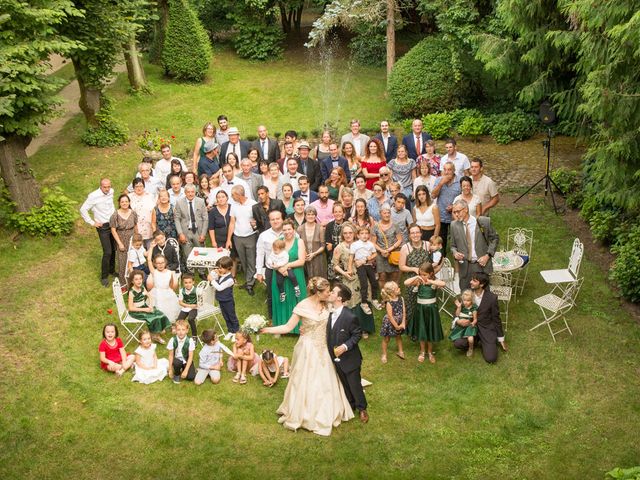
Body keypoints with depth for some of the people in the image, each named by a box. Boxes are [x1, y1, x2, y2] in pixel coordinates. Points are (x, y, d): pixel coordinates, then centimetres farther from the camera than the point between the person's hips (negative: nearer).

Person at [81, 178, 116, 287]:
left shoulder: (111, 192, -2)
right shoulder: (93, 196, -21)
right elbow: (83, 209, -13)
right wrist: (92, 222, -10)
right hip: (103, 227, -6)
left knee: (114, 249, 13)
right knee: (107, 252, -9)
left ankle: (111, 269, 36)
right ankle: (104, 276, 6)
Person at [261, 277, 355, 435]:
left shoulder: (325, 304, -3)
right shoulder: (302, 307, -19)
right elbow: (288, 327, -15)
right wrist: (267, 329, -24)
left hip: (323, 349, 5)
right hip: (308, 350, -5)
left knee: (324, 382, 15)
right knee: (305, 383, 7)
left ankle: (323, 415, 35)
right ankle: (300, 415, 28)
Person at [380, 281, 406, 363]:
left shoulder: (401, 299, -13)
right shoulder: (389, 303, -29)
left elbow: (404, 312, -7)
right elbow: (390, 317, -24)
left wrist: (403, 323, -11)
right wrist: (396, 326, -17)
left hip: (399, 322, 5)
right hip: (390, 323, -5)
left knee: (398, 336, 24)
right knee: (386, 338, 14)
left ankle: (400, 351, 43)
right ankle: (384, 355, 28)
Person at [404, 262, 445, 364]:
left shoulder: (435, 281, -14)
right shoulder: (419, 281, -9)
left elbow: (443, 284, -36)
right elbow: (406, 283, -20)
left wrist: (430, 281, -38)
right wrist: (416, 277, -26)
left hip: (431, 309, -2)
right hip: (420, 308, 2)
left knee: (431, 330, 13)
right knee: (421, 331, 15)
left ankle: (430, 351, 34)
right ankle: (422, 351, 34)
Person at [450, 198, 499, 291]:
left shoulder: (483, 222, -5)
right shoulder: (454, 226, 3)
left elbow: (495, 238, 5)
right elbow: (453, 245, 12)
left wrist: (488, 255, -6)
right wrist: (455, 253, -11)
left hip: (481, 264, -2)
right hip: (465, 266, 2)